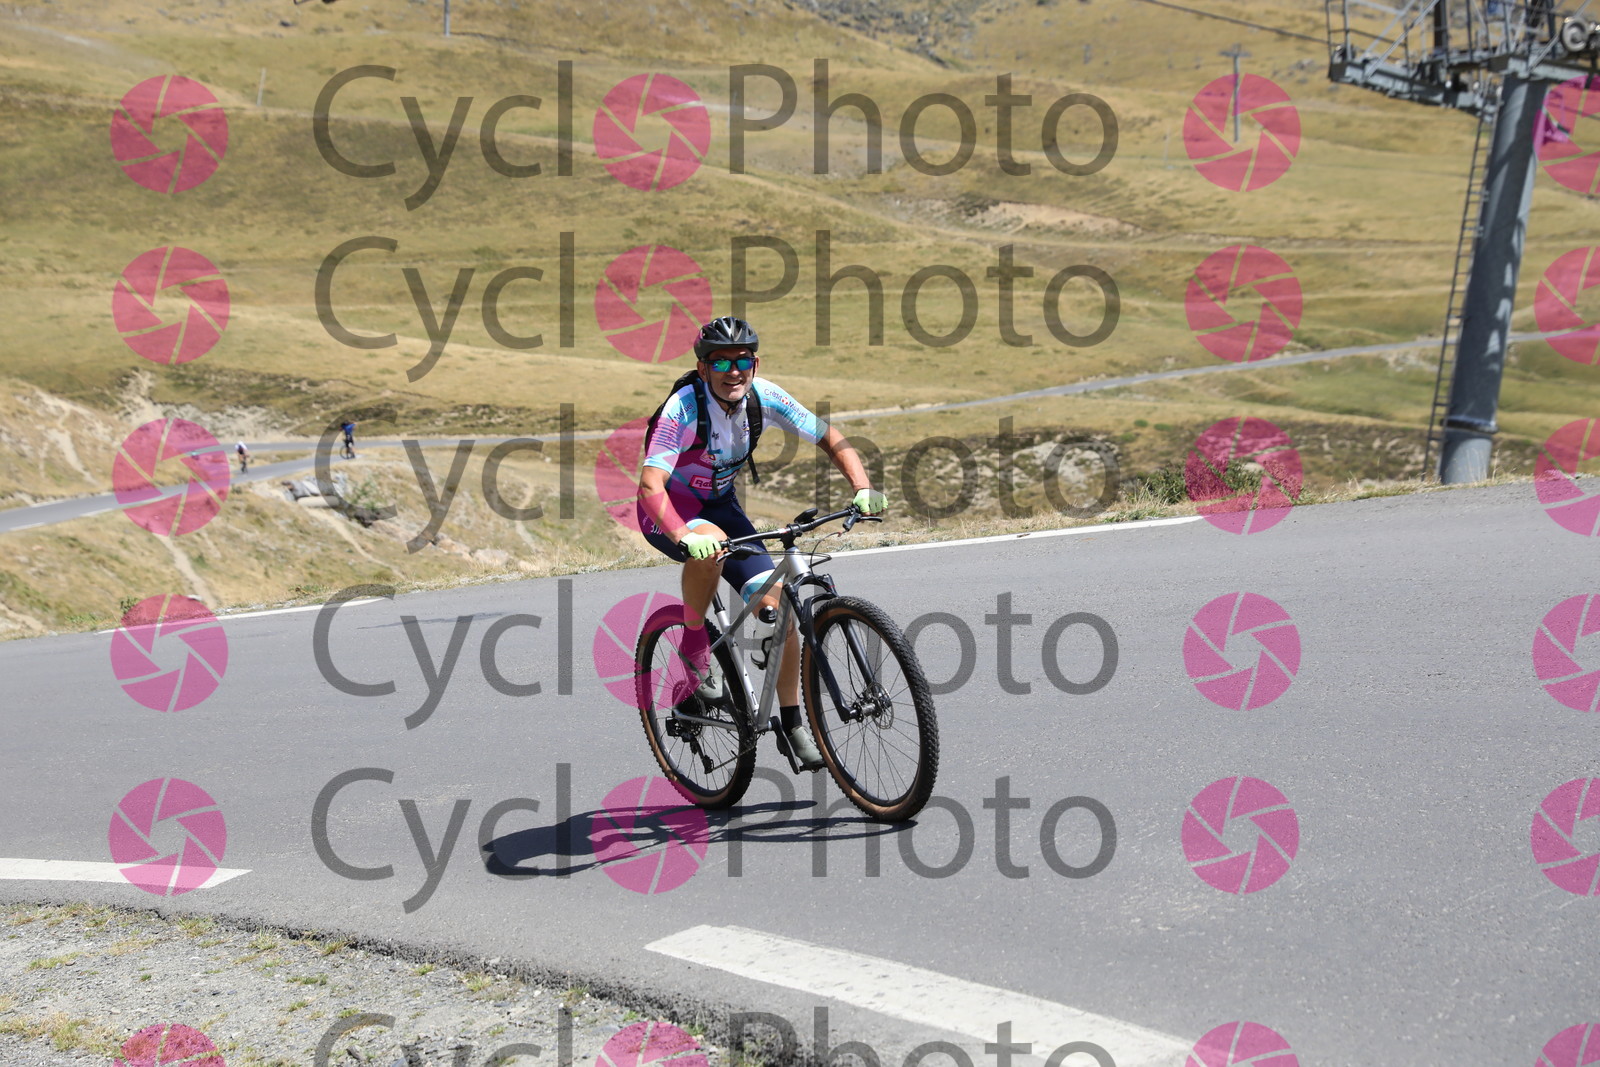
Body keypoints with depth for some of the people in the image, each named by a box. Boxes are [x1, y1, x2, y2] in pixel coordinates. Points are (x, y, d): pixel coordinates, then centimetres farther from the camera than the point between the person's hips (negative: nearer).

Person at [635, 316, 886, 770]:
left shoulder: (763, 396, -16)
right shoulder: (684, 406, -29)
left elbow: (833, 441, -9)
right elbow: (650, 484, -38)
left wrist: (863, 489, -27)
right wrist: (685, 537, -54)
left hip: (719, 503, 5)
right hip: (668, 510, -5)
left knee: (777, 604, -9)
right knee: (711, 546, -39)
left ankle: (791, 724, 5)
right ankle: (694, 644, -14)